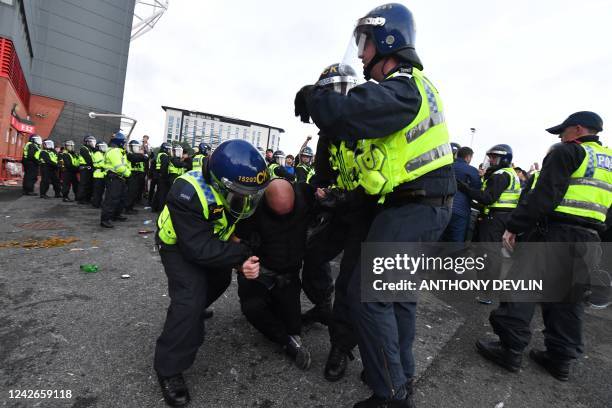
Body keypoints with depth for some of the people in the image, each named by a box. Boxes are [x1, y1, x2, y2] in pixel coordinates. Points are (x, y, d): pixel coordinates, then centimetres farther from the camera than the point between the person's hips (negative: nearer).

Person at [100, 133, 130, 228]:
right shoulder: (113, 151, -16)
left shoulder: (119, 151, 19)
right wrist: (127, 173, -9)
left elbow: (126, 163, 16)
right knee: (111, 199, -11)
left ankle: (116, 215, 33)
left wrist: (128, 171, -3)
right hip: (114, 178, -11)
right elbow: (119, 167, -24)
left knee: (122, 198, 20)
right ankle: (105, 219, -8)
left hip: (120, 178, 11)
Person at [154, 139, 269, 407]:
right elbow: (200, 248, -39)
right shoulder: (188, 193, -40)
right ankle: (169, 369, -2)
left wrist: (246, 260, -29)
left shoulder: (240, 192, -21)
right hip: (179, 244, -7)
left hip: (210, 240, 7)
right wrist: (242, 254, -39)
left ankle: (189, 313, 53)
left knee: (220, 279, 21)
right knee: (191, 295, -20)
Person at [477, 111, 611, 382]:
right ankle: (561, 359, 20)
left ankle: (510, 349, 3)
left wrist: (514, 227, -16)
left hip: (555, 233, -8)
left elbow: (544, 195, -17)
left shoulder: (567, 152, -4)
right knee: (568, 300, 13)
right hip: (590, 242, 8)